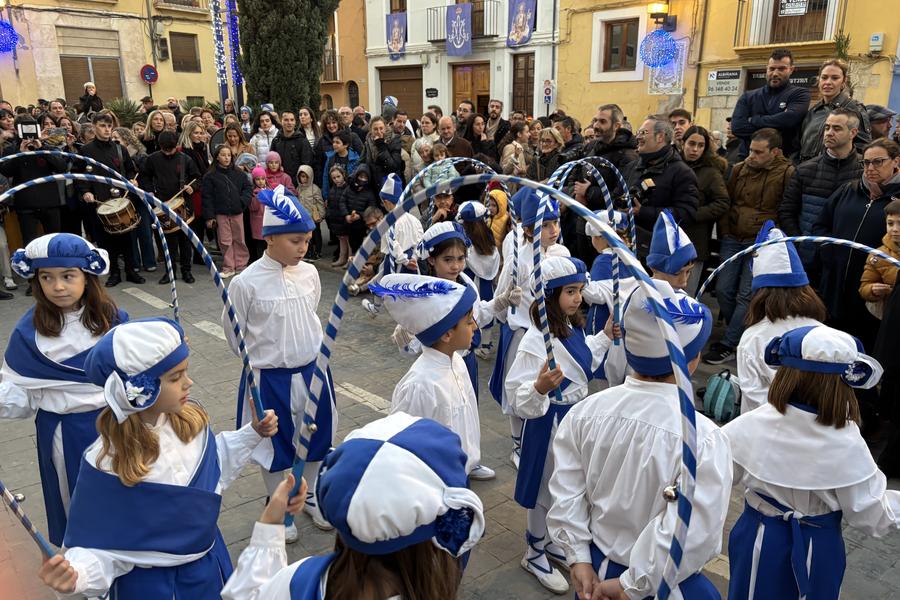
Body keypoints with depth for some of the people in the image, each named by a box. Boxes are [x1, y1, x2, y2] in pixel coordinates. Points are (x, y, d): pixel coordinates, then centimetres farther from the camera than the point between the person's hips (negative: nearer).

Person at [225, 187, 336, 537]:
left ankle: (310, 496, 43)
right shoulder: (246, 282, -18)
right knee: (275, 443, 14)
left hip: (313, 371, 4)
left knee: (316, 437, 19)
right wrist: (263, 357, 2)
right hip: (270, 377, -4)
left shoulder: (309, 273, -4)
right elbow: (234, 331, -6)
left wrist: (309, 350, 12)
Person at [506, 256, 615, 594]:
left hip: (576, 417, 8)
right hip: (549, 423, -8)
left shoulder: (573, 326, -2)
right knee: (545, 487, 11)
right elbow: (519, 399, -29)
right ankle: (534, 553, 35)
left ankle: (551, 541, 46)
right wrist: (539, 388, -48)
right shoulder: (537, 339, -28)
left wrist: (605, 336, 15)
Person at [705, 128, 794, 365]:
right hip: (733, 239, 5)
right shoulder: (739, 169, 8)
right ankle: (741, 335, 22)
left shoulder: (787, 174, -6)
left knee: (746, 296, -5)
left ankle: (728, 345, 2)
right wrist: (724, 231, 8)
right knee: (723, 290, 2)